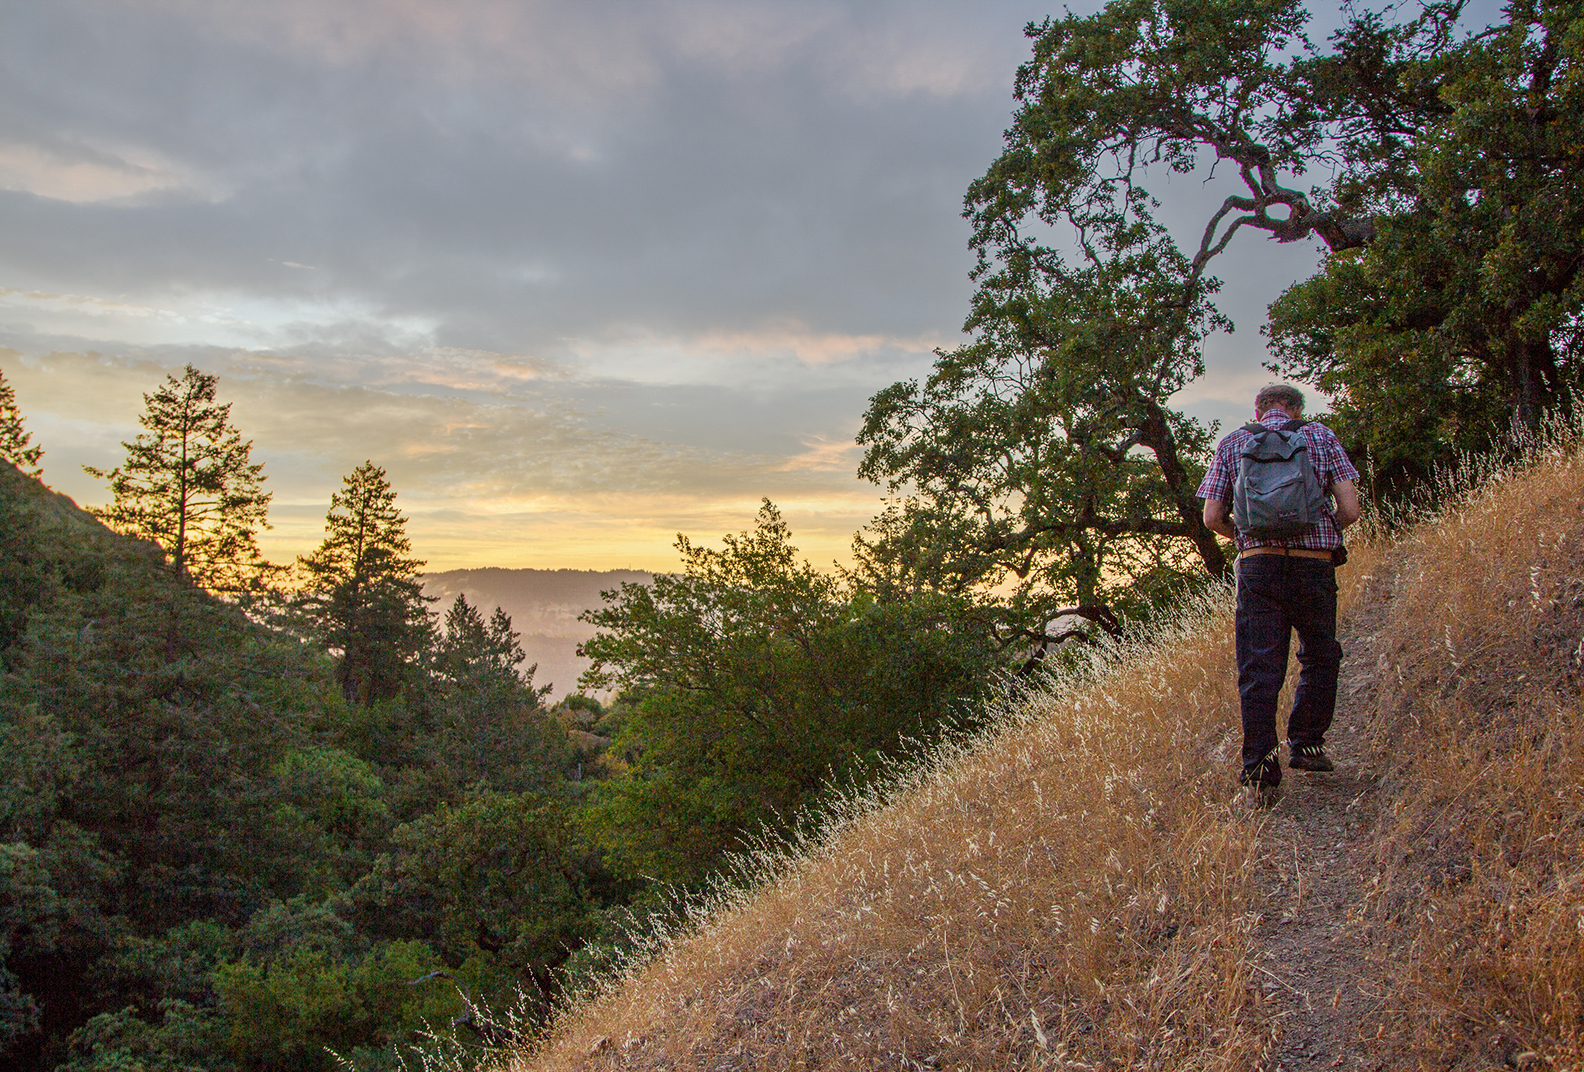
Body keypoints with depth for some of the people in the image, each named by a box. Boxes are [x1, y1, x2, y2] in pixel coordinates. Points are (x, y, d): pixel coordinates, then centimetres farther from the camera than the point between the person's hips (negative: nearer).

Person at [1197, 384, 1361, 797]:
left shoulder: (1232, 444, 11)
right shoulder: (1321, 436, 9)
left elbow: (1211, 518, 4)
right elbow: (1349, 509, 1)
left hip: (1257, 565, 0)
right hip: (1314, 564, 0)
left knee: (1258, 668, 0)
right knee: (1319, 658, 20)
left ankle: (1260, 764, -7)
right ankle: (1305, 745, 21)